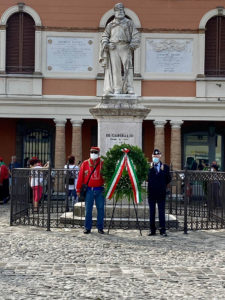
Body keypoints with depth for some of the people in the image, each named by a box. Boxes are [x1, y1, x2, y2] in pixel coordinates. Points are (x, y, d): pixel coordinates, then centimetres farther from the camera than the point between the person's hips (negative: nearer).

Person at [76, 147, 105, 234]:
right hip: (89, 190, 0)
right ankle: (87, 228, 9)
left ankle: (100, 228, 13)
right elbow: (80, 177, 6)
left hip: (100, 190, 0)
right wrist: (78, 189, 2)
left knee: (100, 209, 4)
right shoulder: (85, 163, 6)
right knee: (88, 210, 2)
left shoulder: (102, 163, 5)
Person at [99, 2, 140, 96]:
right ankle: (117, 89, -4)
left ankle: (129, 88, -13)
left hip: (125, 47, -1)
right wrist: (106, 44, -2)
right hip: (113, 48, 1)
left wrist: (133, 44, -8)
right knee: (115, 68, -4)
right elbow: (105, 36, 17)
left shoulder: (129, 23, 15)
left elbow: (135, 35, 8)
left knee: (128, 67, -10)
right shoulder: (110, 24, 19)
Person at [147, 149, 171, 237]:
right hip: (151, 193, 0)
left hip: (161, 193, 0)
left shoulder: (165, 167, 5)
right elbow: (147, 178, -8)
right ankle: (152, 230, 13)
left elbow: (168, 179, 6)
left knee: (161, 212, 2)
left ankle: (162, 230, 5)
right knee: (152, 212, 6)